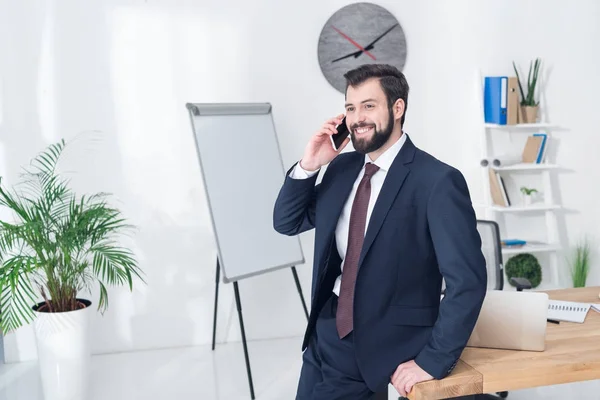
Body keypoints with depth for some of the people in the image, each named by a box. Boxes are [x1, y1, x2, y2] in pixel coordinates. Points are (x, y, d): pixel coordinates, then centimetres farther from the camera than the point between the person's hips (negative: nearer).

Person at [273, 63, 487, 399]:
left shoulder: (437, 180, -17)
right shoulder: (342, 167, 4)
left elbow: (468, 279, -20)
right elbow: (287, 223, 11)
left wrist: (434, 361, -19)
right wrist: (309, 165, -4)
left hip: (387, 346, -6)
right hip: (327, 333, 6)